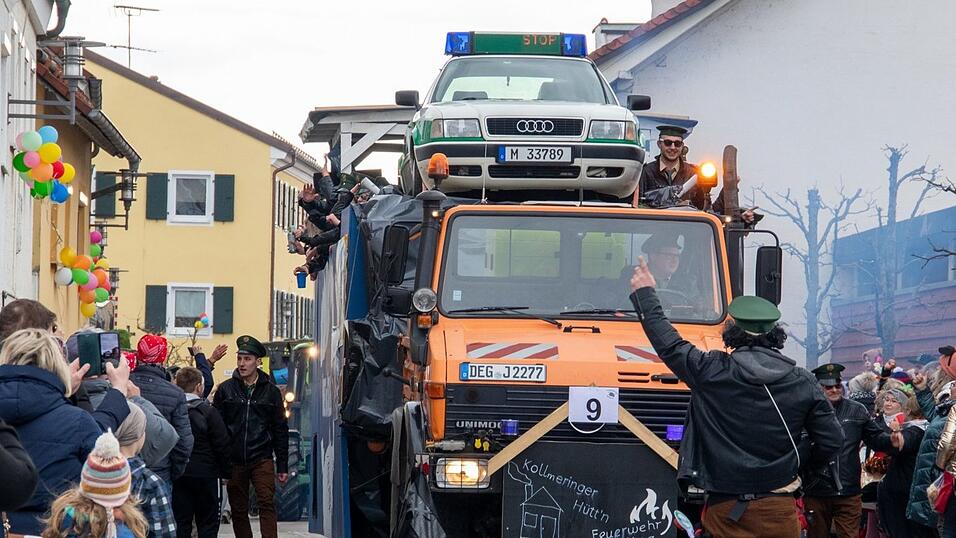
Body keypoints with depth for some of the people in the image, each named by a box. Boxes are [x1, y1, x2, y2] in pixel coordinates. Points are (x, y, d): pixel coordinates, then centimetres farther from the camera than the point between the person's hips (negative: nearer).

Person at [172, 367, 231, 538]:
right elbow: (222, 445, -8)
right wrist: (226, 471, 3)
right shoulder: (208, 412, -10)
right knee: (208, 523, 5)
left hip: (177, 475, 3)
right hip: (205, 474, -3)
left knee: (180, 523, 6)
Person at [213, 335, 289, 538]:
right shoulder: (225, 389, 5)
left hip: (262, 459, -1)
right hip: (234, 460, 1)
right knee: (238, 511, 5)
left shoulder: (271, 391, 6)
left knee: (267, 504, -14)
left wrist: (282, 466, 6)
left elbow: (280, 430, 10)